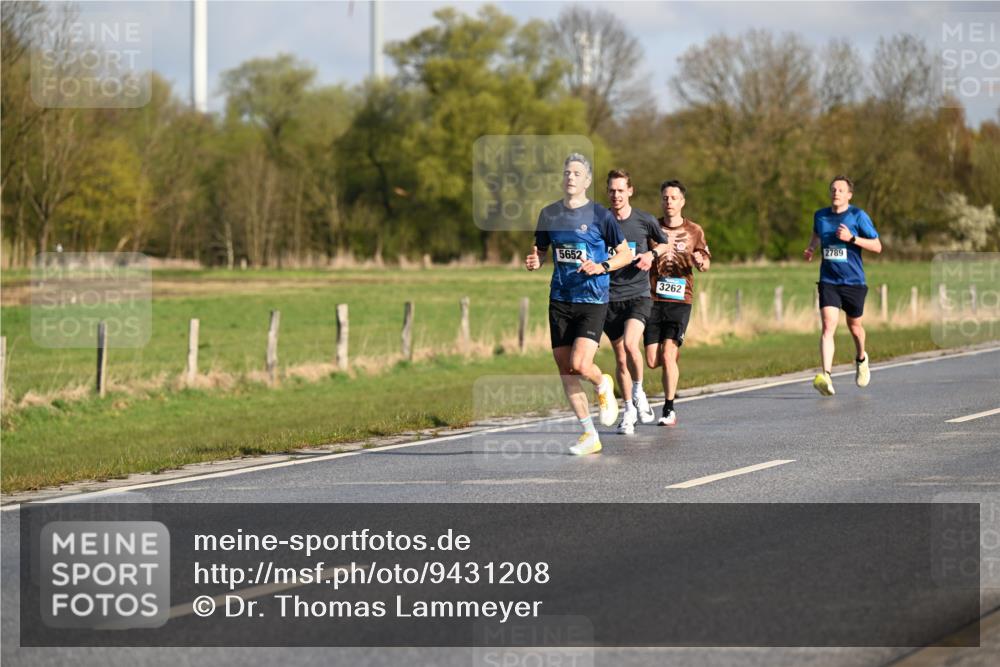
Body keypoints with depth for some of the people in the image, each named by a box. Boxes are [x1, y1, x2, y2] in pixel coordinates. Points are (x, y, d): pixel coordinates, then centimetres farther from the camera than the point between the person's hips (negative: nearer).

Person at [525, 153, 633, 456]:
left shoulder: (600, 215, -4)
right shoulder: (549, 214, 7)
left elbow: (626, 254, 2)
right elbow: (540, 250, 19)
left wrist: (602, 267, -14)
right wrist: (534, 262, -4)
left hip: (592, 301, -4)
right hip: (560, 301, 4)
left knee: (580, 365, -19)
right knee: (565, 371, 1)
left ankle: (603, 386, 18)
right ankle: (590, 436, 11)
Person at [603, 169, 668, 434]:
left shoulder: (645, 220, 0)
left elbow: (664, 243, 18)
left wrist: (652, 255, -2)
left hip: (638, 295, -2)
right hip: (610, 298, 2)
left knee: (630, 344, -25)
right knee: (621, 359, 5)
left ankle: (639, 392, -1)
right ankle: (629, 410, 22)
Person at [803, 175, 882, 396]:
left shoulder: (858, 216, -6)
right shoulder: (820, 216, 5)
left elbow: (877, 246, -6)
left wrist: (851, 238, -19)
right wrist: (810, 249, 8)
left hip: (854, 281, -1)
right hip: (828, 281, 1)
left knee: (854, 326, 14)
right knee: (828, 326, -17)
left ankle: (861, 359, 47)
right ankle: (826, 376, -28)